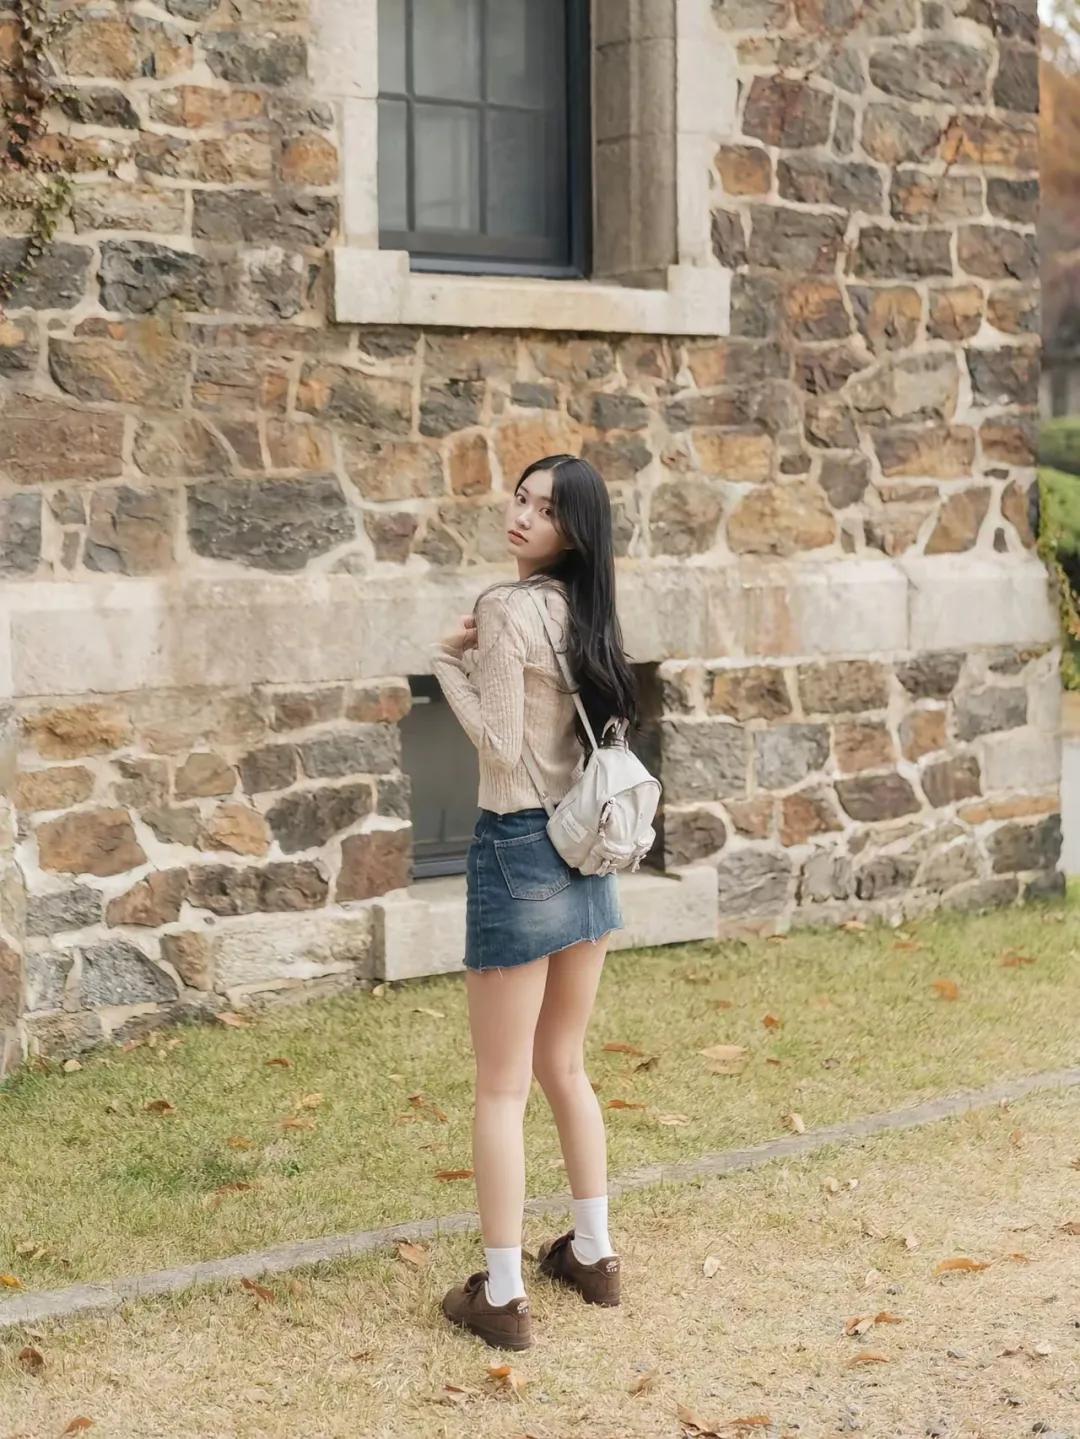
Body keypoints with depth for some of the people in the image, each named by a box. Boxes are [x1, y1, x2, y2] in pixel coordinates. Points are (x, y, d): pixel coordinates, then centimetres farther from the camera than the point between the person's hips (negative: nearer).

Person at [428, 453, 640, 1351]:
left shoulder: (505, 609, -15)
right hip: (590, 849, 7)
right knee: (564, 1068, 21)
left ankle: (502, 1295, 6)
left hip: (520, 850, -7)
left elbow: (500, 744, -17)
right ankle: (593, 1254, 29)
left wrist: (449, 659, -7)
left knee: (502, 1089, 1)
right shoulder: (590, 612, 7)